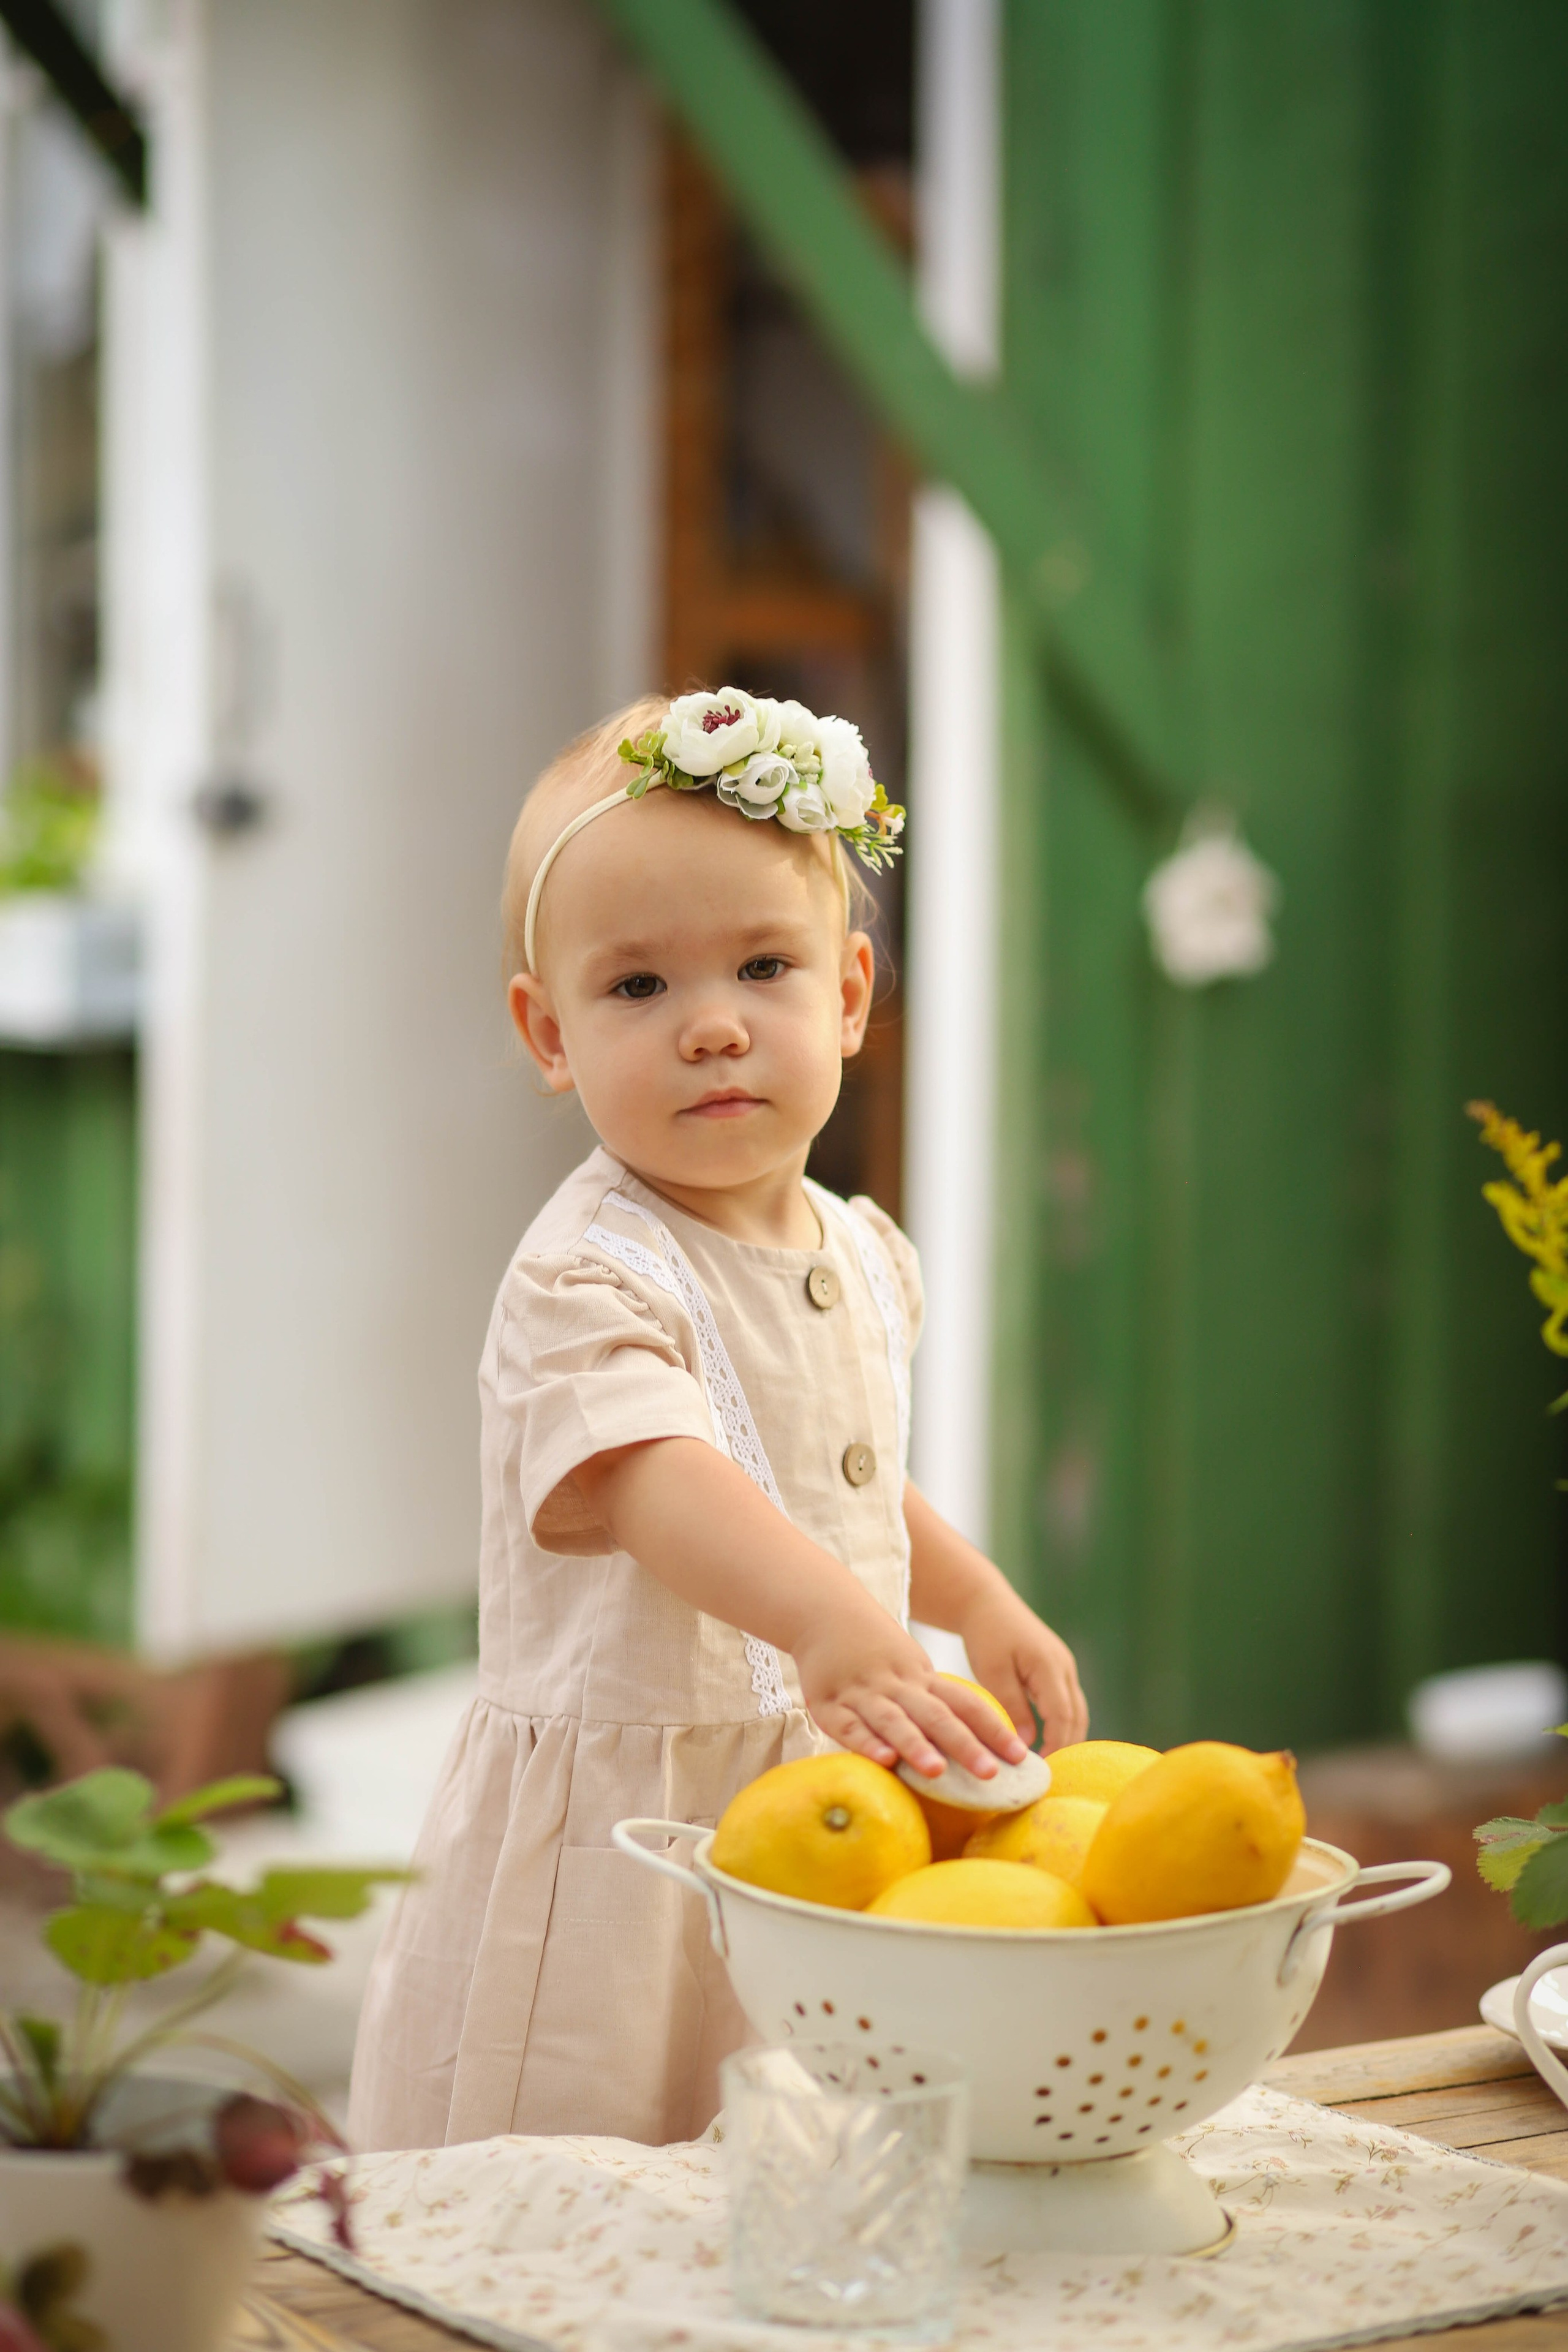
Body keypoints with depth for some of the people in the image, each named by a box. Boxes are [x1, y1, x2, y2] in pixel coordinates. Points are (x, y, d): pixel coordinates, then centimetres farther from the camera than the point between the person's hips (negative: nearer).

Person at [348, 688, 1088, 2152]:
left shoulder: (860, 1258, 8)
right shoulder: (587, 1277, -19)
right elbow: (650, 1477, -38)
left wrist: (981, 1605, 20)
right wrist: (827, 1623, -53)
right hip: (616, 1837, -7)